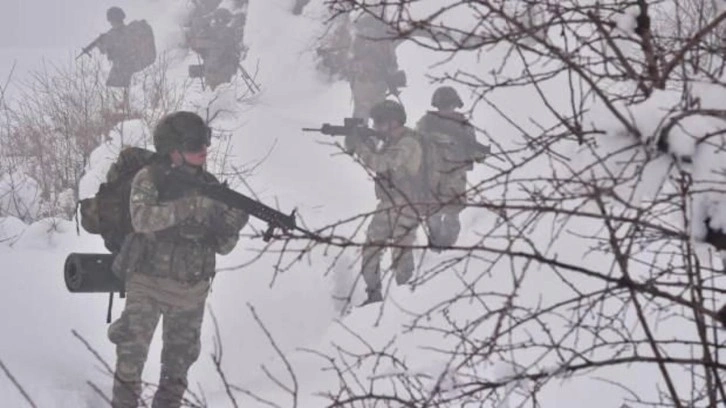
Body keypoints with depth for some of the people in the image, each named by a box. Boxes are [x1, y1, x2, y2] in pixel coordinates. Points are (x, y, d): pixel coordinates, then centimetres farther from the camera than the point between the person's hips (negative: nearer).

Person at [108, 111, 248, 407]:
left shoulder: (210, 187, 2)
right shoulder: (149, 179, -10)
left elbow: (221, 246, 4)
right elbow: (142, 219, -29)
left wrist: (231, 226, -19)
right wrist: (191, 205, -35)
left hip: (191, 290, 4)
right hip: (148, 282, -4)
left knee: (180, 358, 12)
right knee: (132, 349, -7)